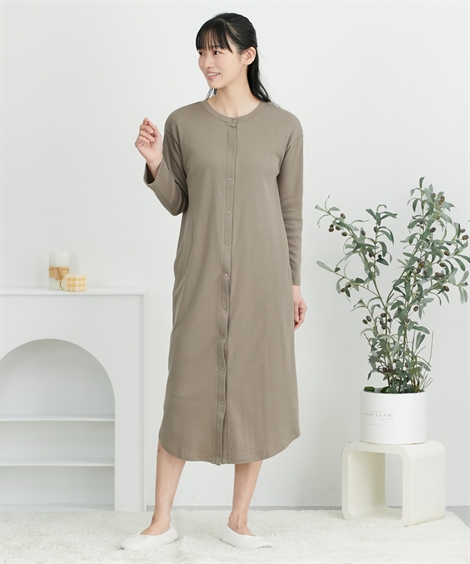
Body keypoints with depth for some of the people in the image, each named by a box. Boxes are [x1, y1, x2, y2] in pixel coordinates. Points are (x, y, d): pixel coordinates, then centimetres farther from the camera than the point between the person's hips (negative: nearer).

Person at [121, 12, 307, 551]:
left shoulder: (284, 126, 2)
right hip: (201, 274, 0)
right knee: (187, 390, 1)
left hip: (263, 274, 0)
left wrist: (294, 283, 5)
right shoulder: (183, 123, 3)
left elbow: (292, 210, 6)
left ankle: (238, 519, 18)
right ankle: (161, 521, 14)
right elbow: (176, 203, 8)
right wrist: (154, 162, -10)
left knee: (257, 390, 4)